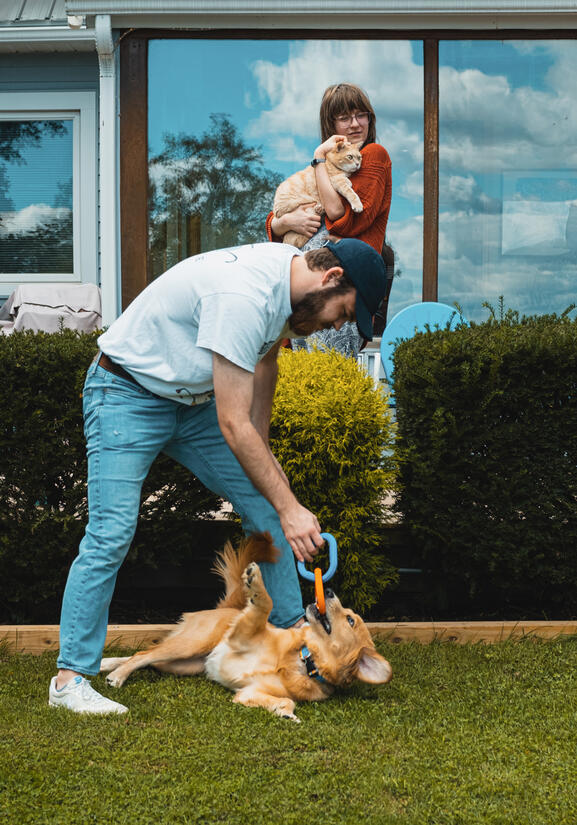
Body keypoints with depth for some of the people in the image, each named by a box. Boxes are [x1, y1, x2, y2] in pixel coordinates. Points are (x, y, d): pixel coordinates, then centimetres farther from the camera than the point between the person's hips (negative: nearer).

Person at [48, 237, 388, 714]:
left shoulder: (288, 273, -5)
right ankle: (71, 678, -11)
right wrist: (290, 507, -29)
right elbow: (232, 425, -32)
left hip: (194, 398, 9)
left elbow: (266, 357, 14)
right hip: (127, 393, -9)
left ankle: (293, 629, 15)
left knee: (264, 505, 3)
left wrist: (262, 452, 10)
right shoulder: (243, 296, -34)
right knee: (112, 532, -17)